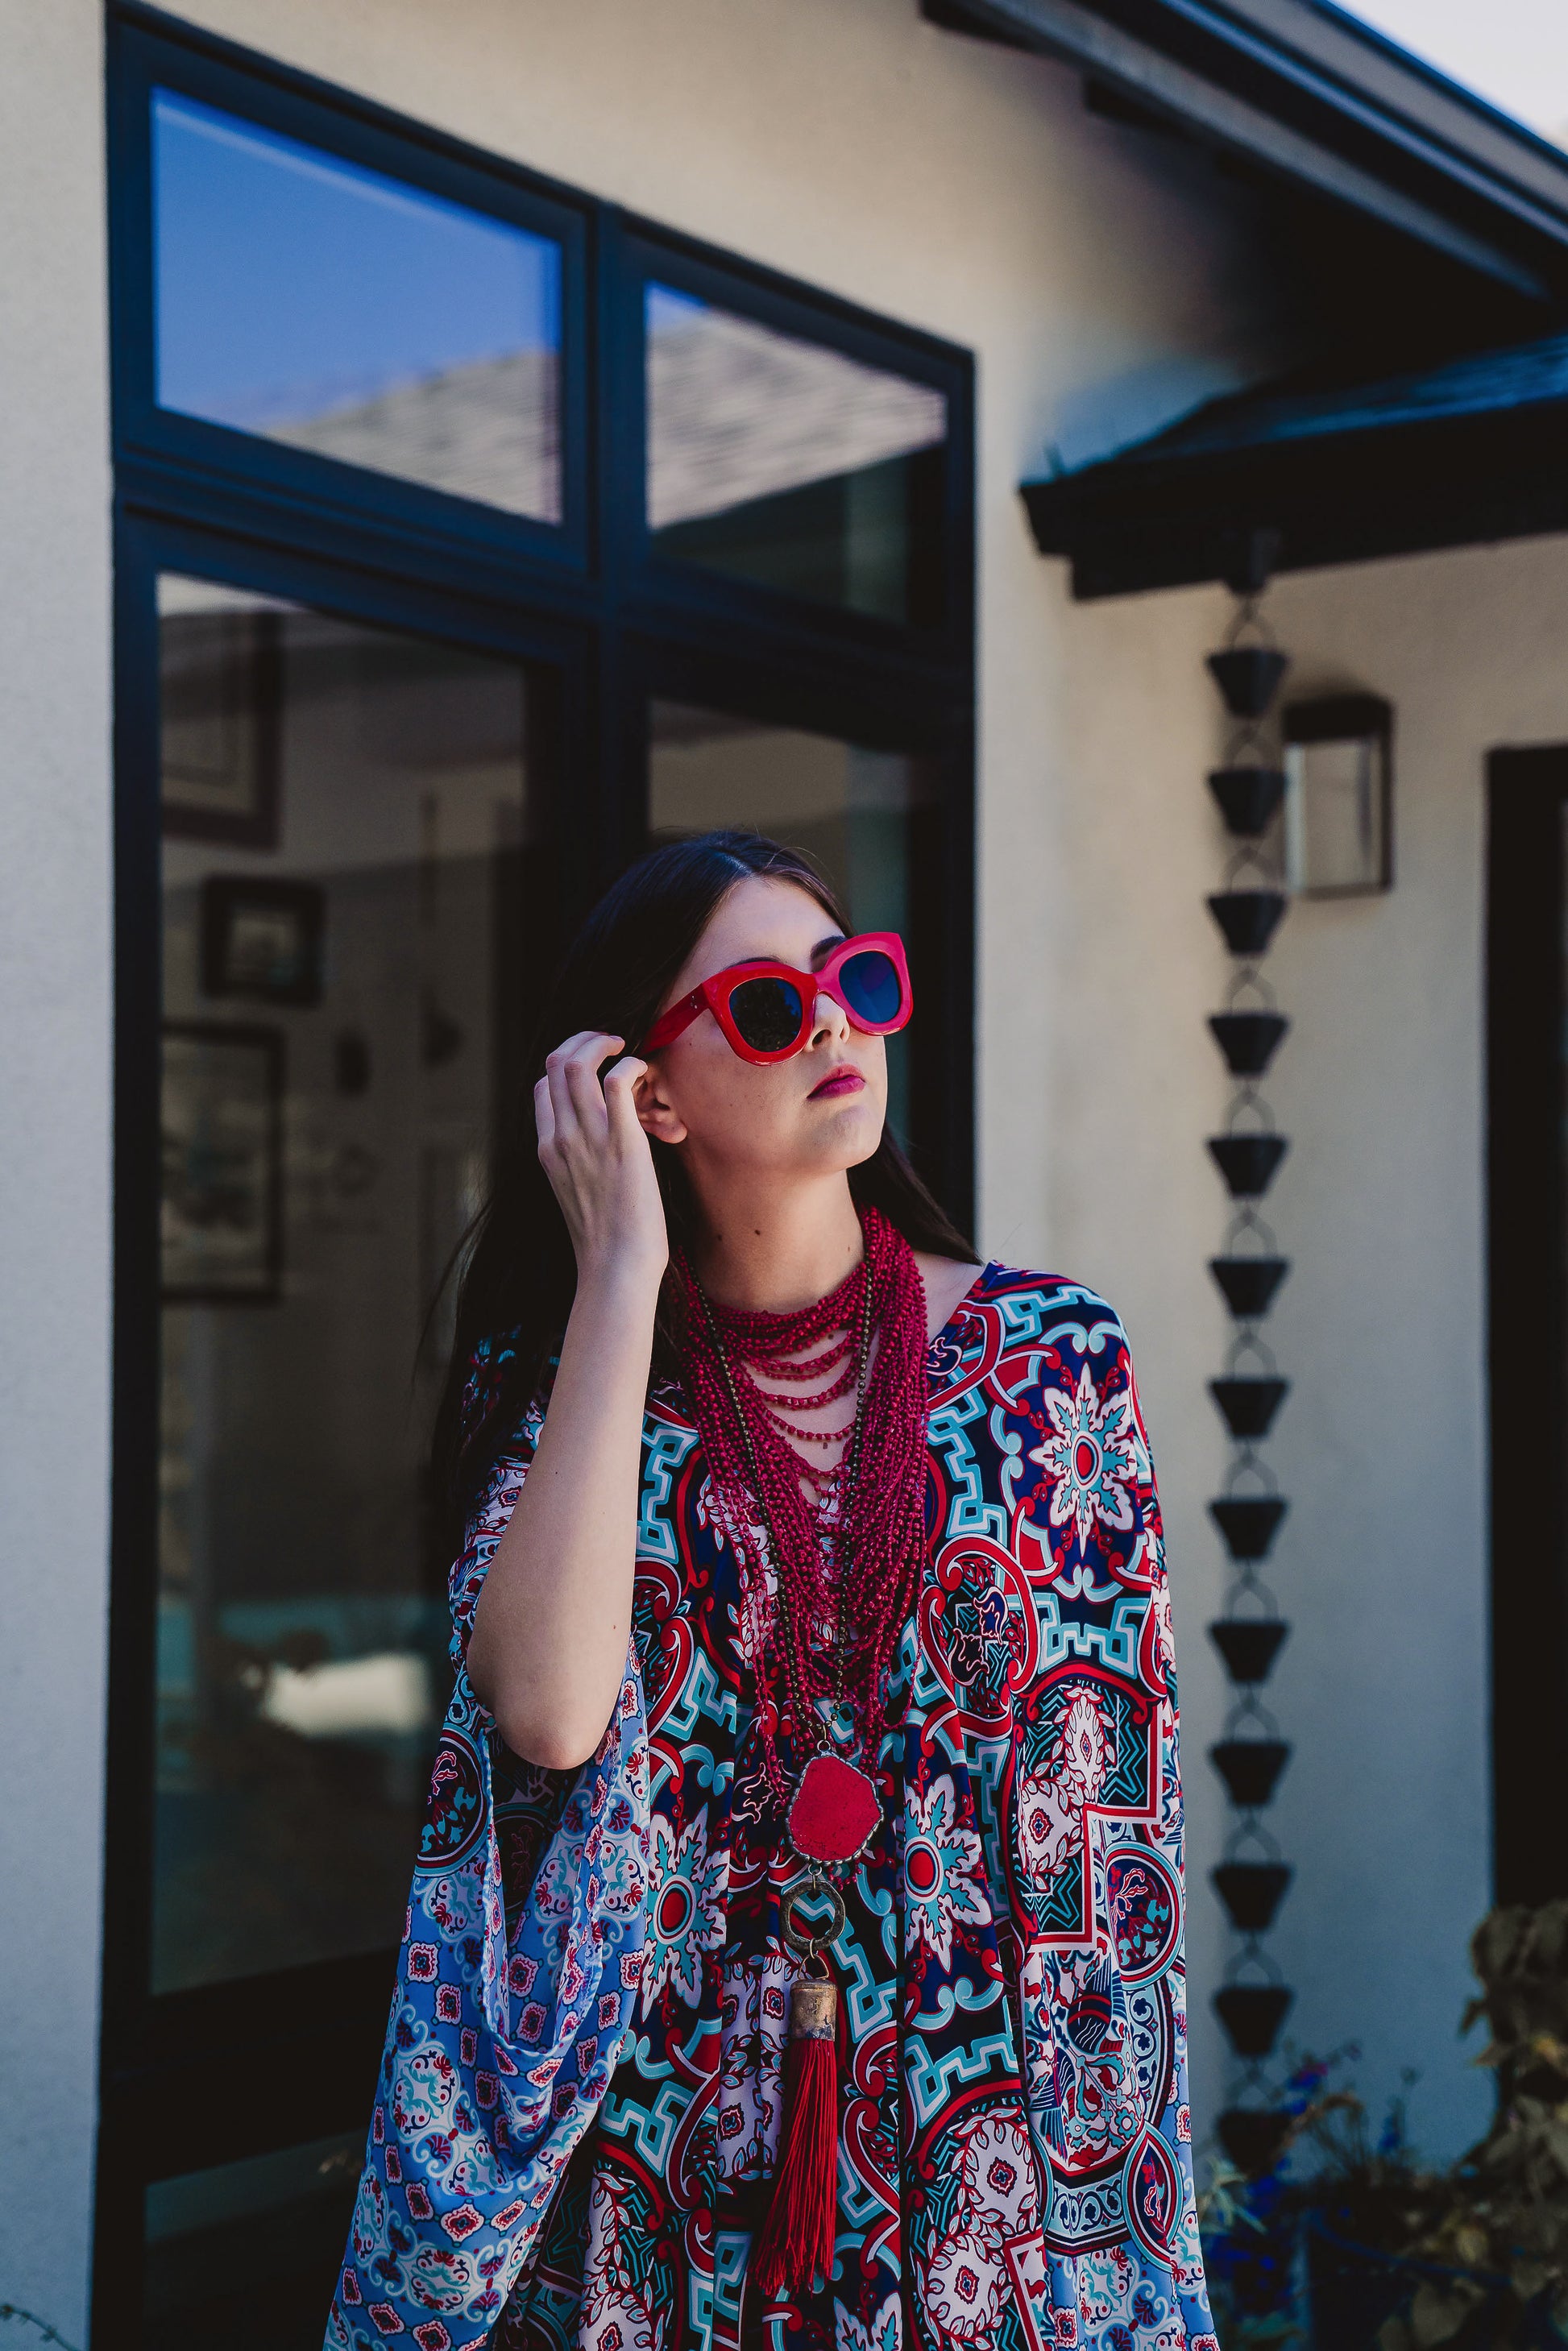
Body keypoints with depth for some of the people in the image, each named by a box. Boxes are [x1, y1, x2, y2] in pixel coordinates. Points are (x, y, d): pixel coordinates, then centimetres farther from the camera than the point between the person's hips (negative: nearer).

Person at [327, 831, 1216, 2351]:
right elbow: (548, 1712, -22)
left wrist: (1125, 2226, -5)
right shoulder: (553, 1372, -3)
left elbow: (1108, 1816, -2)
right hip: (657, 2169, 0)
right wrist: (622, 1276, -17)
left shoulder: (1050, 1357, -3)